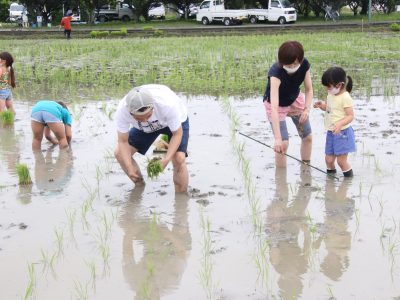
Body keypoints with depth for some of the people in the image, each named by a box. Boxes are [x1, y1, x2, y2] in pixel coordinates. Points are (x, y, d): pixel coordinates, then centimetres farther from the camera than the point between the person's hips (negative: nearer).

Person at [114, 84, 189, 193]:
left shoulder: (167, 104, -44)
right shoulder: (122, 111, -36)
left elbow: (177, 134, -29)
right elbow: (123, 142, -24)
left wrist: (166, 160, -42)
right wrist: (129, 168, -37)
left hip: (176, 121, -3)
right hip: (146, 128, 4)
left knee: (178, 158, -25)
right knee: (119, 153, -5)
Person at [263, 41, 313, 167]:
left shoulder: (304, 65, -26)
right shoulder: (276, 72, -40)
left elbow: (309, 89, -12)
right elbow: (274, 107, -47)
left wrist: (306, 109, -31)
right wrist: (277, 138, -54)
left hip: (295, 100, 5)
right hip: (277, 105, -5)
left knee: (307, 137, 10)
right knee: (283, 143, -15)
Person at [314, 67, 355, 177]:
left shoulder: (345, 98, -17)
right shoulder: (331, 95, 6)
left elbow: (350, 116, -18)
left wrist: (340, 123, -34)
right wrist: (322, 105, 0)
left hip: (342, 133, -7)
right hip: (331, 133, 7)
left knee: (341, 160, -4)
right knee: (329, 159, 12)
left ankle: (349, 177, 15)